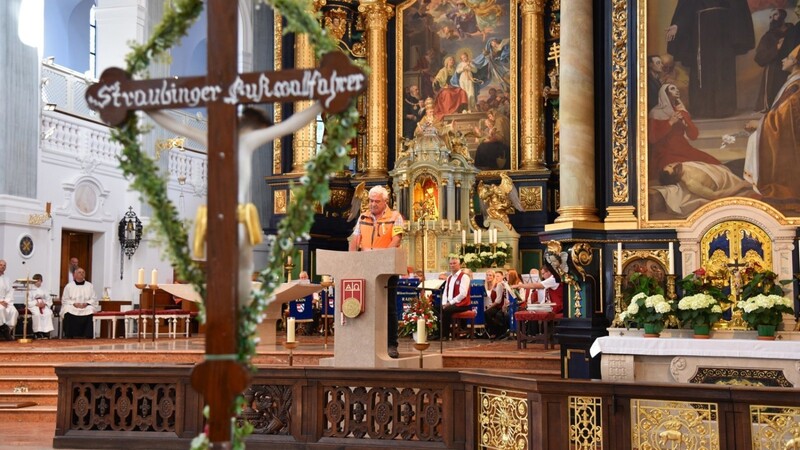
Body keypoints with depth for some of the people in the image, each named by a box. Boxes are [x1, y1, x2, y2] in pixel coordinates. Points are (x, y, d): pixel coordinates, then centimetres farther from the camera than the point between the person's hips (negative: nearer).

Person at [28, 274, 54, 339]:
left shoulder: (44, 290, 19)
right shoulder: (31, 291, 9)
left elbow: (49, 300, 13)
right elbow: (29, 302, 0)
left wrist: (45, 303, -9)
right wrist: (36, 304, -16)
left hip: (44, 306, 2)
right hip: (34, 306, -2)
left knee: (48, 313, -29)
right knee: (37, 314, -35)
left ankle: (46, 333, -27)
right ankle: (38, 333, -28)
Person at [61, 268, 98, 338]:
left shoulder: (90, 286, 14)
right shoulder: (69, 286, 10)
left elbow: (93, 299, 10)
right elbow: (64, 300, 7)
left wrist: (86, 303, -11)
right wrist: (74, 303, -12)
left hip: (86, 307, 0)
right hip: (72, 307, 0)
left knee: (90, 311, -35)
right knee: (68, 313, -36)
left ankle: (88, 339, -33)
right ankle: (69, 337, -29)